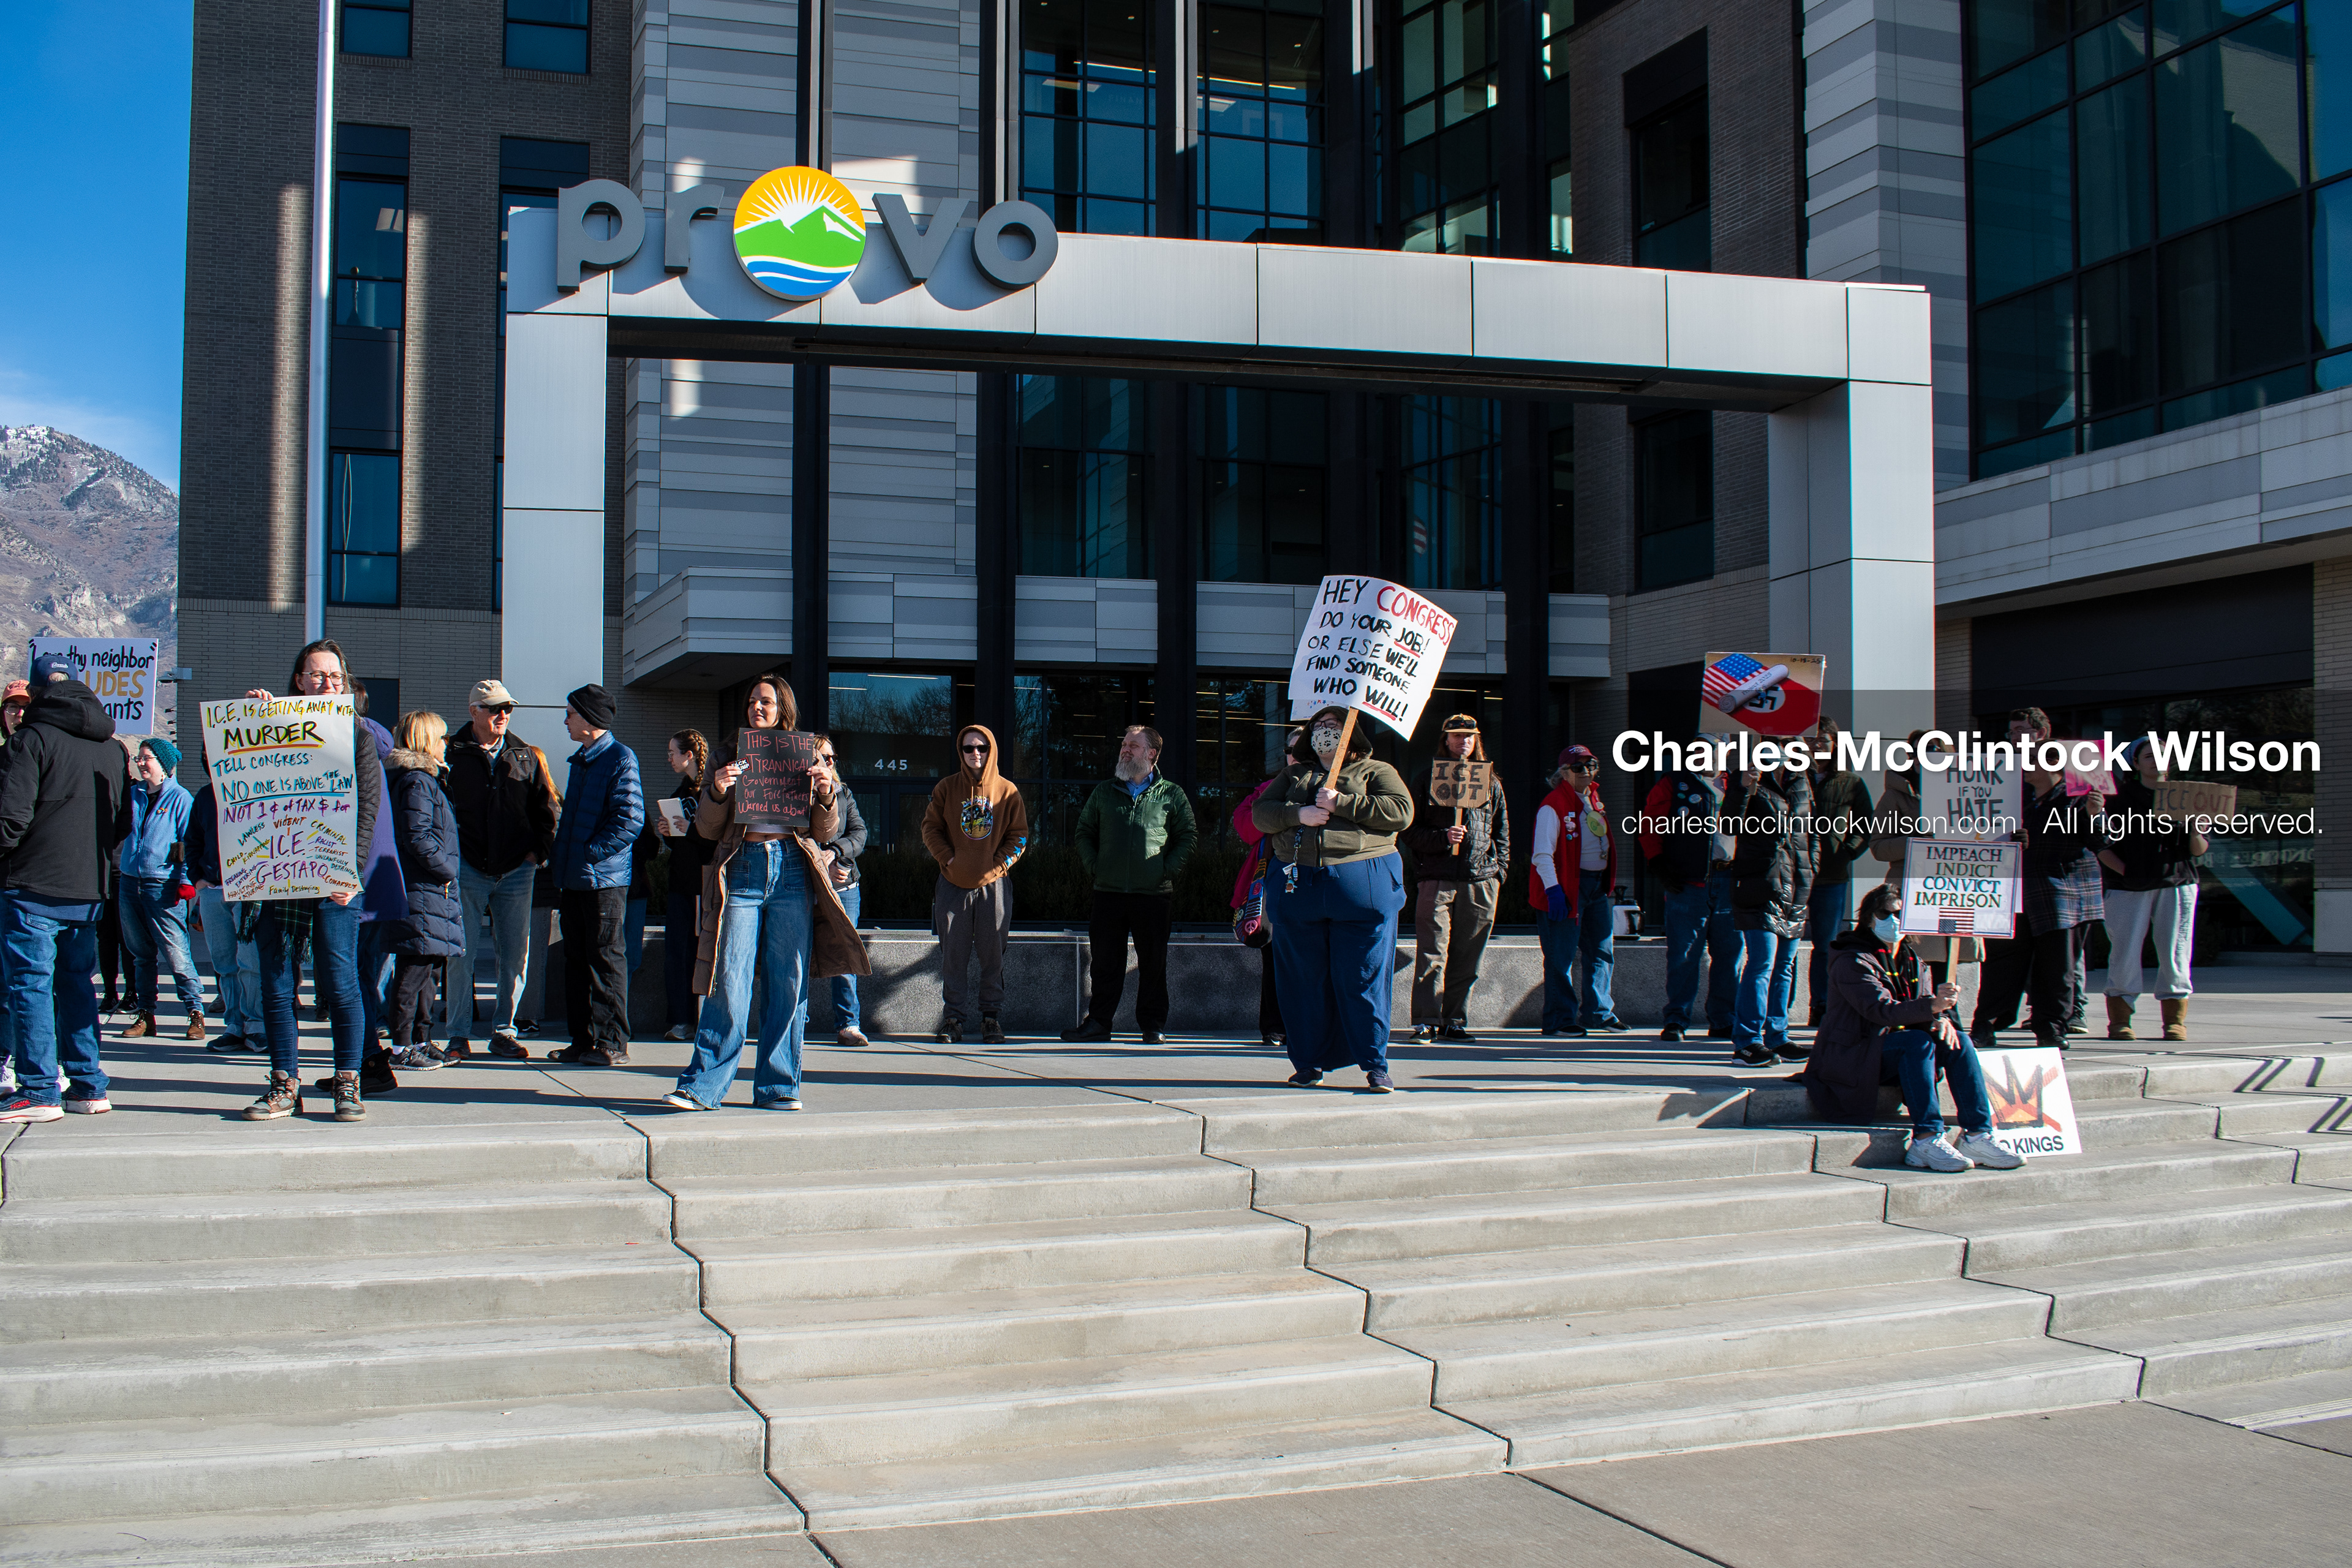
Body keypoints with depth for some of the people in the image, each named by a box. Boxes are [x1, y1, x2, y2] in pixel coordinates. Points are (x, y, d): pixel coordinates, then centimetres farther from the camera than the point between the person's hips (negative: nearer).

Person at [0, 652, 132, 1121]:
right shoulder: (112, 747, 13)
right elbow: (123, 822, 17)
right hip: (89, 889, 6)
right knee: (77, 982, 13)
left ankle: (39, 1091, -3)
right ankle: (88, 1086, 13)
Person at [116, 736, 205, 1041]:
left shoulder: (180, 798, -3)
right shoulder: (132, 795, 13)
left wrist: (186, 882, -11)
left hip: (163, 886, -6)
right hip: (130, 883, 6)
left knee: (176, 953, -8)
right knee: (141, 954, 11)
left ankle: (196, 1013, -2)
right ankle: (144, 1015, 17)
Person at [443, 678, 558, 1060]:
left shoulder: (527, 758, 10)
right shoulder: (451, 754, 2)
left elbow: (545, 810, 14)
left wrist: (537, 853, 4)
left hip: (516, 871, 3)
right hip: (467, 869, -3)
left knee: (515, 956, 4)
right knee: (463, 955, -1)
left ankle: (503, 1032, 14)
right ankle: (458, 1035, 8)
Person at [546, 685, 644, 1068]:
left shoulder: (620, 759, -10)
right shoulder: (580, 761, 18)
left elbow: (630, 821, -19)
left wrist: (589, 853, -17)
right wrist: (558, 858, 15)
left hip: (604, 878, -9)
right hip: (574, 878, 9)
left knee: (606, 960, -4)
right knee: (577, 961, 11)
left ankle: (612, 1044, 1)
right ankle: (584, 1040, 18)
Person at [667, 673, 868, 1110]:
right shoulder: (730, 759, 14)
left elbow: (827, 833, 12)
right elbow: (707, 828, 10)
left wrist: (826, 795, -7)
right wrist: (718, 792, -9)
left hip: (792, 873, 1)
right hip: (741, 872, -1)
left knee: (789, 984, 0)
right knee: (729, 983, -6)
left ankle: (777, 1087, 8)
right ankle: (703, 1086, -2)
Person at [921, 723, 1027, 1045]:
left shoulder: (1006, 791, 5)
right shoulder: (946, 788, 6)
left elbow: (1019, 835, 6)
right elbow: (931, 828, 7)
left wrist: (1000, 863, -6)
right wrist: (949, 858, -6)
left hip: (994, 885, -1)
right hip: (953, 885, 1)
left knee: (993, 956, 1)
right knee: (953, 956, 2)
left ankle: (992, 1018, 10)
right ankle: (954, 1018, 10)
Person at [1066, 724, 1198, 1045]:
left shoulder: (1171, 794, 6)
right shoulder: (1104, 792, 14)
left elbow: (1188, 836, 5)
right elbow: (1084, 832, 17)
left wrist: (1168, 870, -5)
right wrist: (1093, 866, 3)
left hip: (1155, 893, -2)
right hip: (1109, 891, 2)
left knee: (1153, 964, 2)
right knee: (1106, 961, 4)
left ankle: (1152, 1026, 10)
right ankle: (1098, 1022, 11)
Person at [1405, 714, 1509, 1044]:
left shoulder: (1491, 781, 17)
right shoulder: (1428, 778, 6)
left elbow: (1502, 831, 20)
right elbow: (1412, 833, 2)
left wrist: (1499, 870, 9)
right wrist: (1443, 837, -15)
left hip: (1481, 880, 3)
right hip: (1437, 877, -3)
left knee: (1467, 958, 3)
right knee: (1432, 955, -8)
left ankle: (1455, 1021, 9)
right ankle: (1426, 1022, -5)